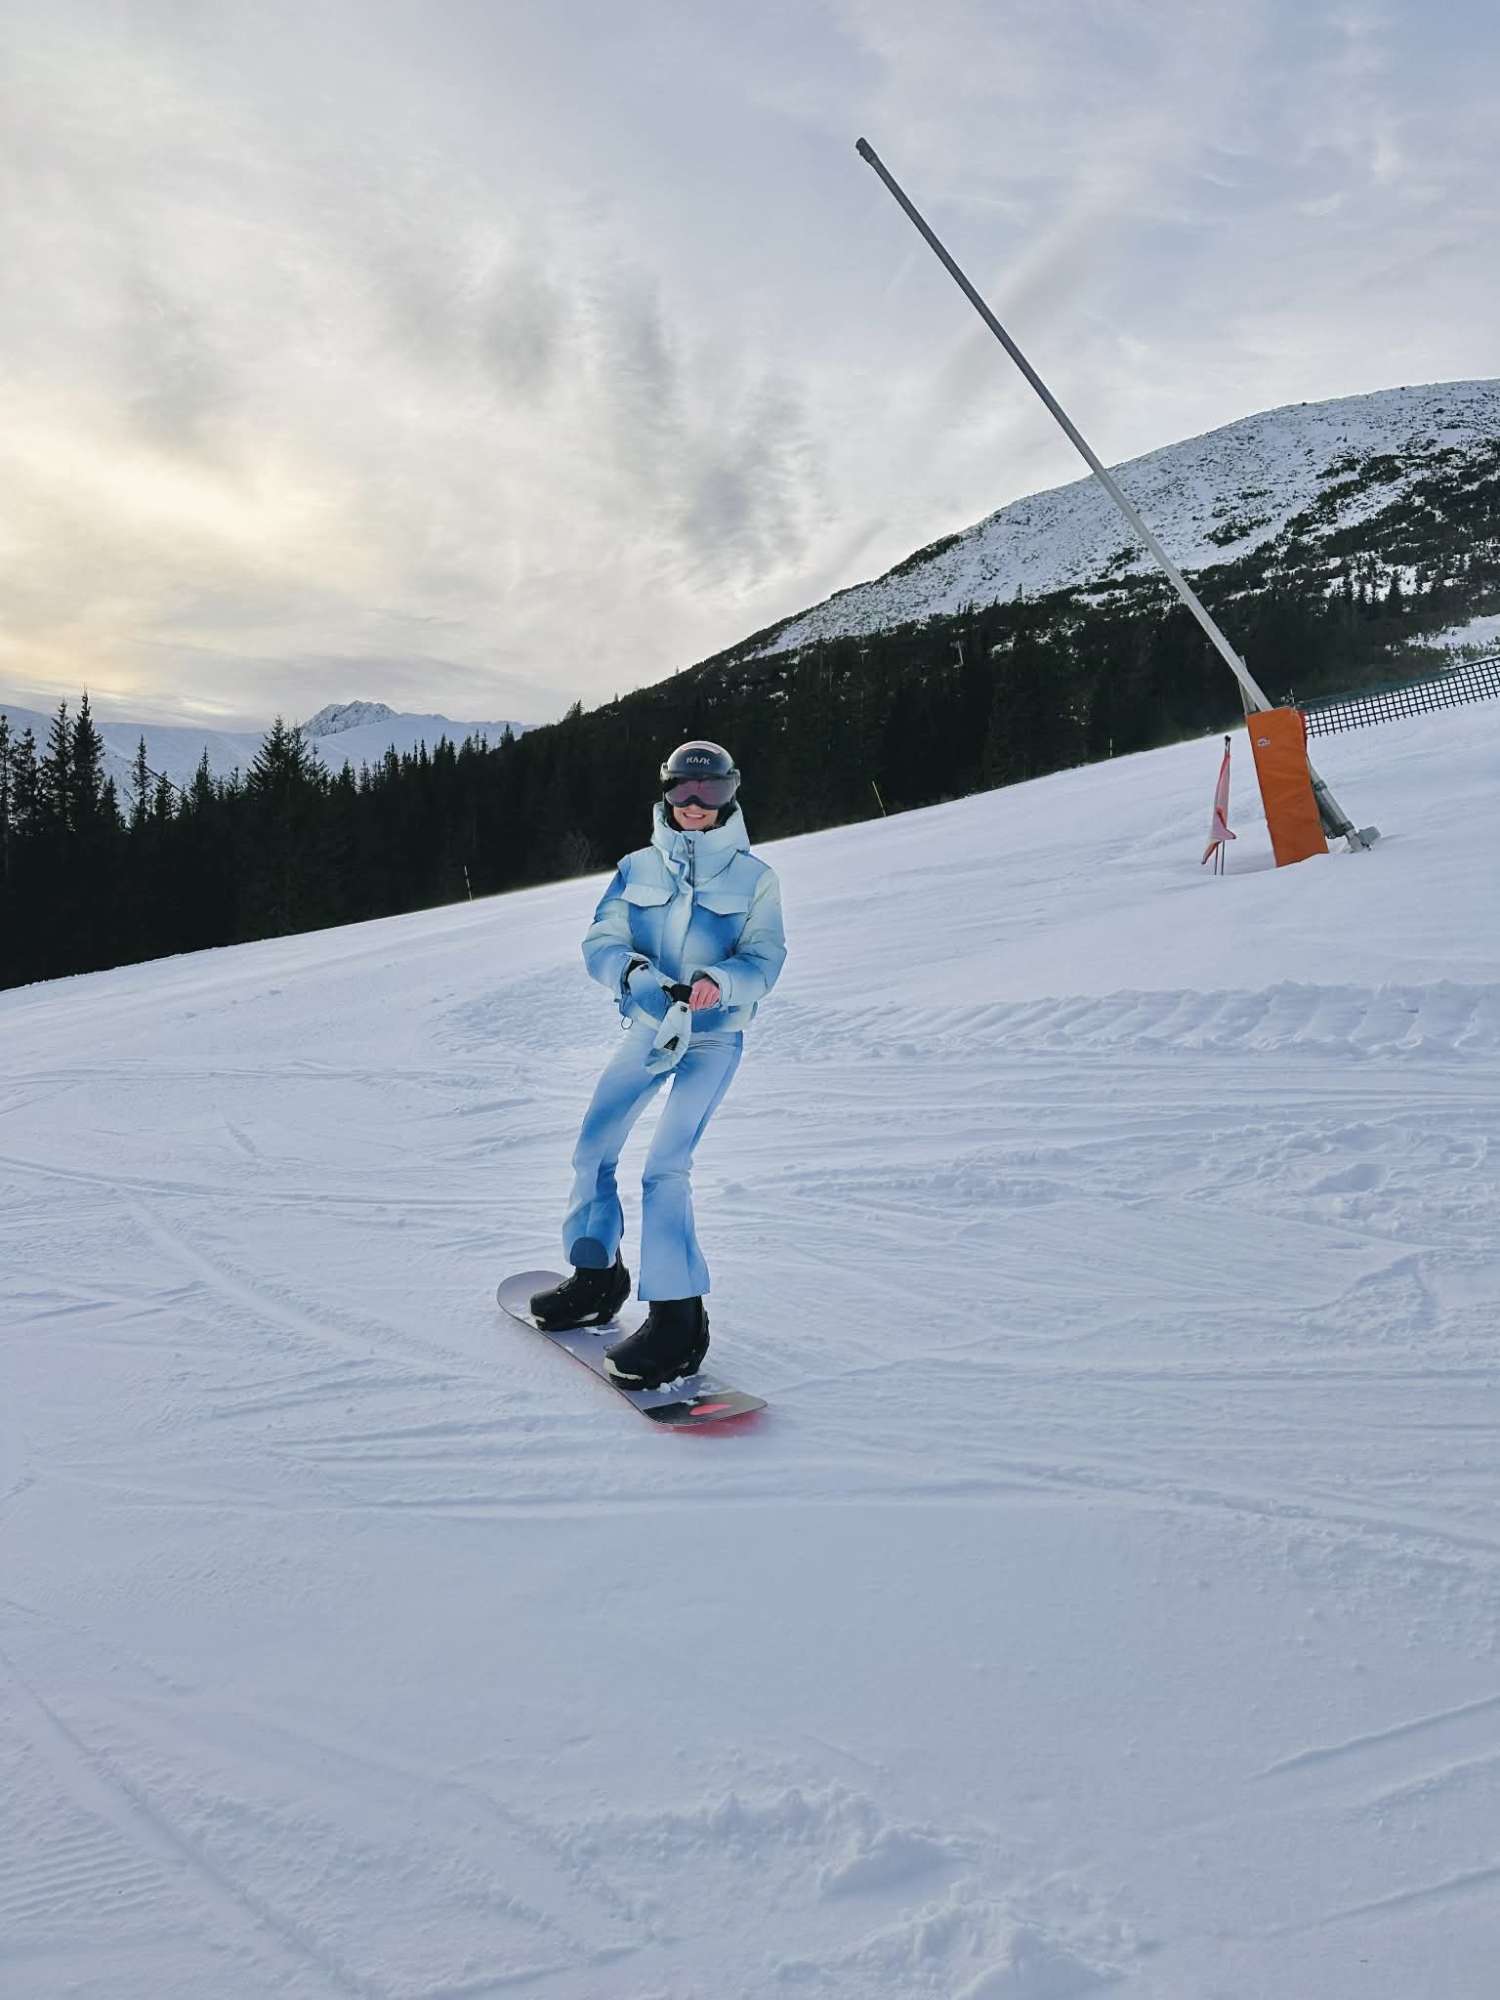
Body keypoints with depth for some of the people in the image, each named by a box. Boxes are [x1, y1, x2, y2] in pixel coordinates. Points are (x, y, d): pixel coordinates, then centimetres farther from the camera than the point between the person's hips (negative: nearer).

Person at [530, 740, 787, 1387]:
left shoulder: (753, 877, -5)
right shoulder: (637, 868, 2)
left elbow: (765, 962, -9)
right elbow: (600, 945, -5)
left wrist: (720, 982, -30)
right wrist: (642, 975, -27)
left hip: (715, 1039, -4)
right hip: (648, 1031, 5)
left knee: (666, 1168, -18)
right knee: (592, 1153, 9)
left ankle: (678, 1319, -12)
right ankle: (597, 1275, 31)